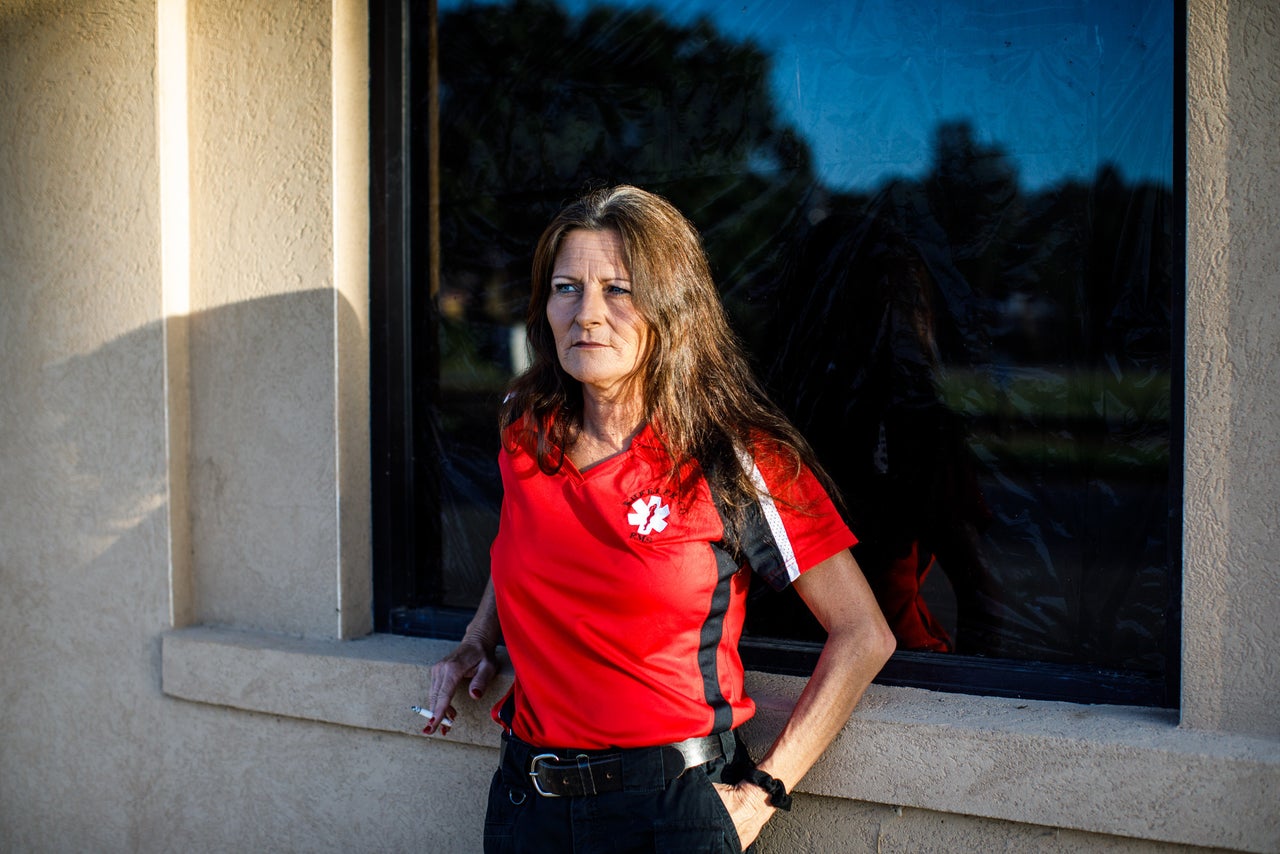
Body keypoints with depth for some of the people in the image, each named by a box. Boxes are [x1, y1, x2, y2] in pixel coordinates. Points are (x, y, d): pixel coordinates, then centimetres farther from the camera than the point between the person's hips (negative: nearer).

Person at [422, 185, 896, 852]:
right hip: (525, 797, 5)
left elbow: (863, 637, -10)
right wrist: (477, 642, 11)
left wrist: (764, 792, -12)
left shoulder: (736, 460, -13)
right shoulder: (526, 434, 1)